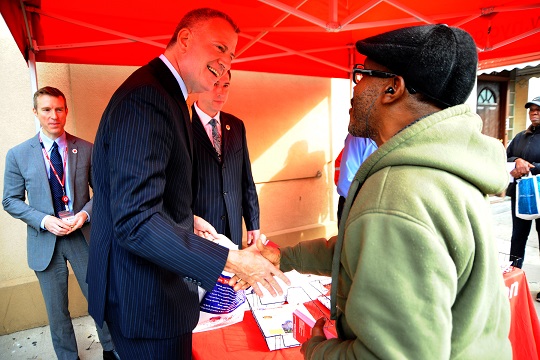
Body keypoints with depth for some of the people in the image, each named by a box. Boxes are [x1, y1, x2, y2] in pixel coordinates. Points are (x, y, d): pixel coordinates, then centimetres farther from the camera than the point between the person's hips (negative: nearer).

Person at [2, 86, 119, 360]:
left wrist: (85, 213, -15)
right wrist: (43, 220, -15)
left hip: (83, 235, 0)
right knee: (57, 310, 14)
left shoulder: (86, 150, -2)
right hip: (44, 241, 0)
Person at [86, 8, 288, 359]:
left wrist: (186, 220, 12)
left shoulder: (165, 93, 10)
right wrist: (231, 260, -29)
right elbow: (135, 220, -31)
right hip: (145, 296, -10)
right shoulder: (146, 96, -24)